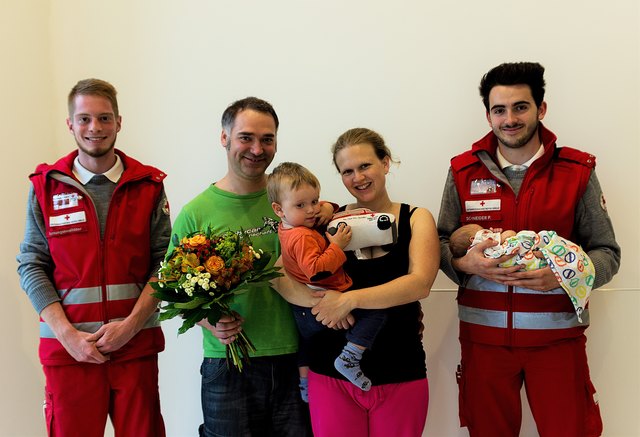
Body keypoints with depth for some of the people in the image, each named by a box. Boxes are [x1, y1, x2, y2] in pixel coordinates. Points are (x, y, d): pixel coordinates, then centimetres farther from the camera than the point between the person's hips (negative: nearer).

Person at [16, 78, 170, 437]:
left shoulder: (148, 185, 2)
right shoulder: (47, 186, 3)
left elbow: (164, 263, -1)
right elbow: (32, 267, 1)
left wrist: (130, 324, -11)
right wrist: (68, 335, -9)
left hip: (135, 344, 0)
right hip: (67, 347, 0)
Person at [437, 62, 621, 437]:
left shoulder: (578, 171, -1)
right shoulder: (464, 172, 2)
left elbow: (607, 253, 2)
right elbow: (441, 243, 8)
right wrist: (465, 262, -14)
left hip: (557, 334, -1)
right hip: (484, 332, 1)